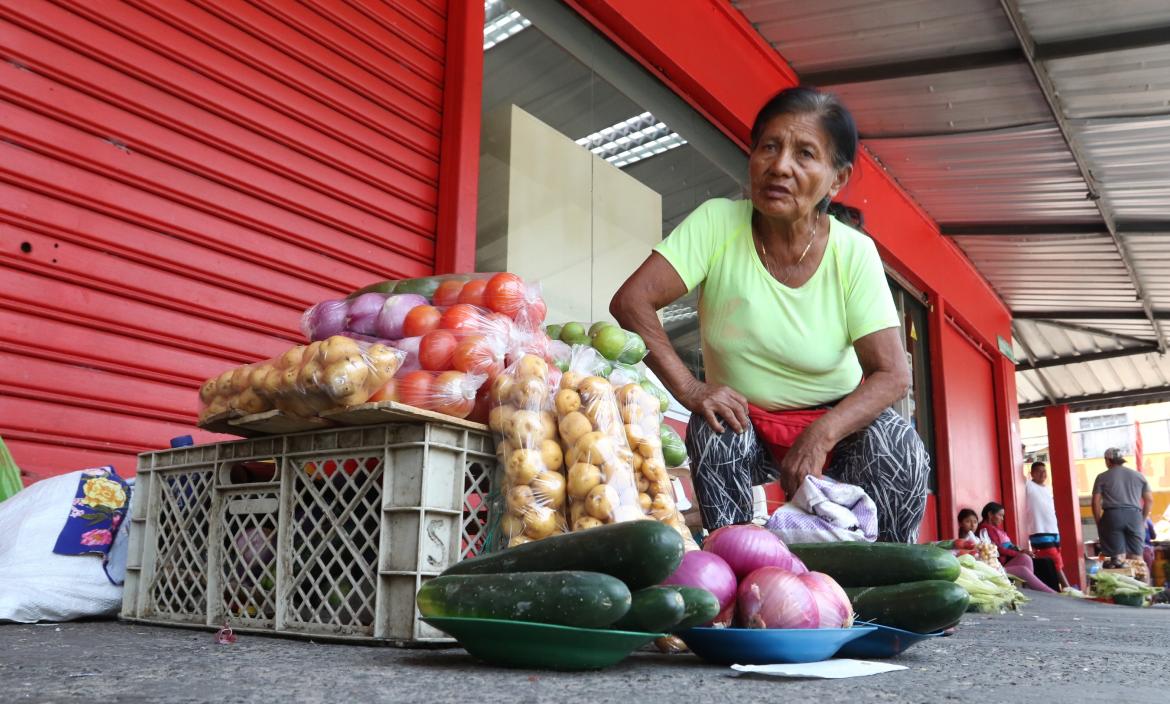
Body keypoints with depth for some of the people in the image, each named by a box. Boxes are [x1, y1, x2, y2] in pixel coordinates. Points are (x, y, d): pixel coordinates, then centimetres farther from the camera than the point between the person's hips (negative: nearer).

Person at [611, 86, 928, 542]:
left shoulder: (854, 253, -15)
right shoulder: (717, 223, -17)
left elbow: (892, 374, -18)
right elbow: (631, 301, -24)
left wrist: (821, 436, -34)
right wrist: (689, 389, -32)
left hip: (835, 421, 1)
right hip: (744, 422, 0)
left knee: (897, 444, -26)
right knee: (714, 435, -31)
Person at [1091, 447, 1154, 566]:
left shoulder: (1102, 477, 7)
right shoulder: (1138, 476, 17)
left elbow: (1096, 502, 1)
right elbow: (1150, 500, 14)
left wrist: (1099, 523, 10)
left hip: (1112, 516, -2)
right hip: (1135, 516, 2)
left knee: (1118, 557, 0)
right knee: (1136, 557, 3)